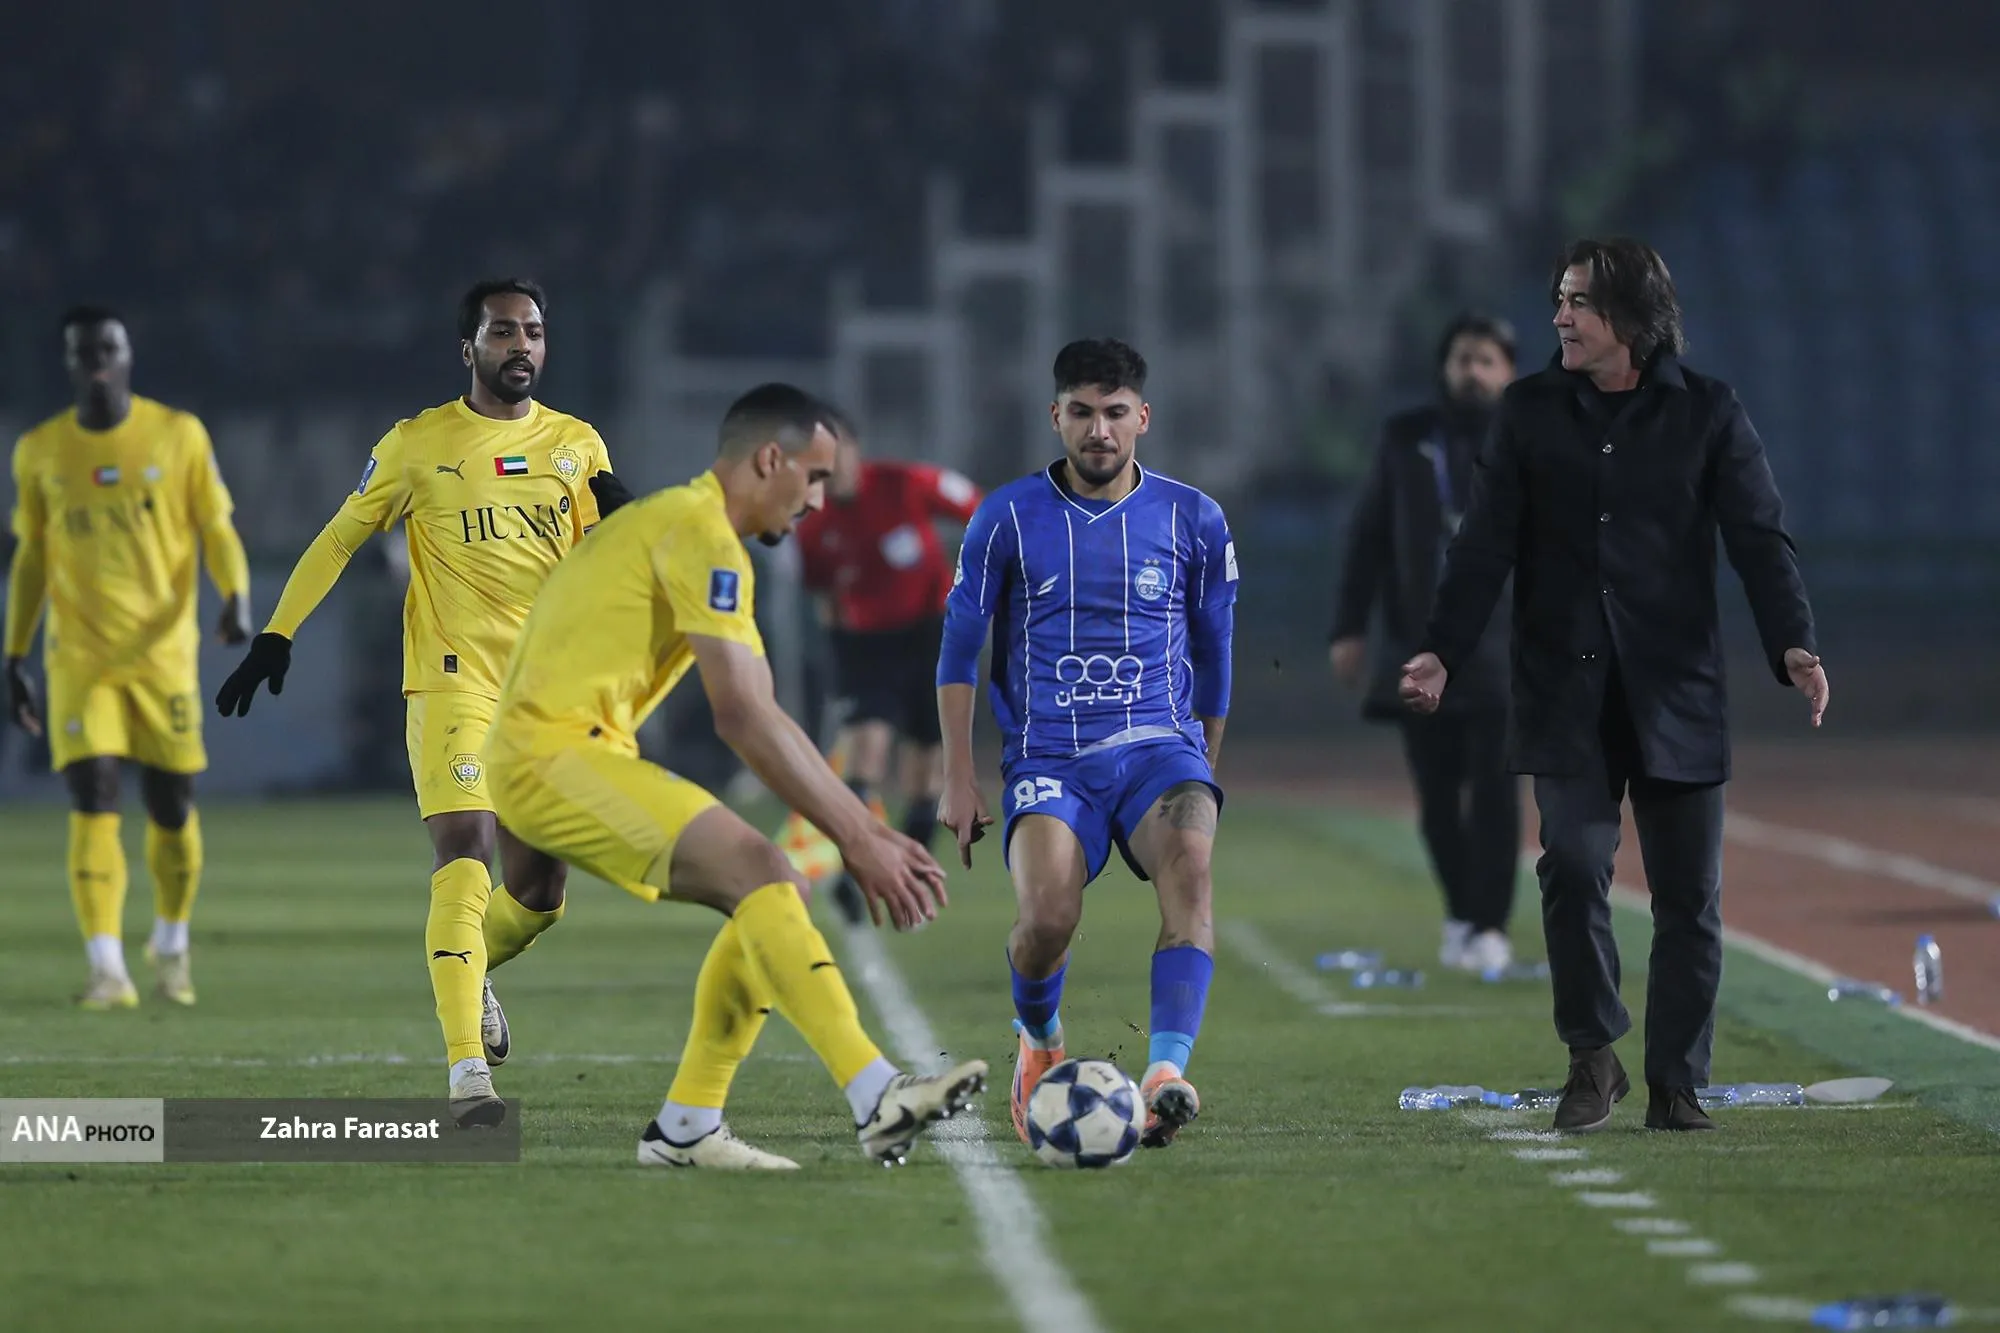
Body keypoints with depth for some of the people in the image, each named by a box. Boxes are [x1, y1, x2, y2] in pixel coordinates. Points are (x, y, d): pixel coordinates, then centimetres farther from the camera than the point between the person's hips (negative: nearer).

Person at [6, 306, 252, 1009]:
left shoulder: (179, 435, 1)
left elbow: (217, 530, 2)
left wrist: (236, 598, -17)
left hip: (164, 653, 0)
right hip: (79, 656, 0)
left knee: (171, 807, 4)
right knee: (93, 801, -14)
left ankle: (171, 945, 29)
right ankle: (107, 970, -16)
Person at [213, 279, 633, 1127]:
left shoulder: (575, 445, 9)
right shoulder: (419, 444, 1)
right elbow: (340, 539, 7)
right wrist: (276, 636, 0)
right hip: (452, 681, -4)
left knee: (538, 890, 7)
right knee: (464, 850, -21)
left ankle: (472, 969, 43)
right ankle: (467, 1072, -27)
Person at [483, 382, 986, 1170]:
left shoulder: (682, 526, 21)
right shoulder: (700, 532, -12)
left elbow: (765, 719, 21)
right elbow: (742, 720, -19)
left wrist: (869, 831, 15)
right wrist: (856, 840, -17)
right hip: (551, 750, -10)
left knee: (781, 896, 7)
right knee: (759, 872, -23)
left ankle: (685, 1128, 7)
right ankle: (877, 1099, -34)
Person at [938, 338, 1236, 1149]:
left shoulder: (1193, 520, 7)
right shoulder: (1009, 518, 3)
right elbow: (959, 648, 10)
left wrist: (1203, 774, 23)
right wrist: (959, 777, 5)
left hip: (1160, 746, 1)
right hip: (1047, 756, -1)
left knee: (1188, 864, -34)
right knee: (1046, 918, -26)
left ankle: (1166, 1074, -42)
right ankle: (1039, 1042, 9)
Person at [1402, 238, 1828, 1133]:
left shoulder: (1707, 414, 3)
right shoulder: (1530, 413, 8)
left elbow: (1760, 539, -2)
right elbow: (1485, 547, 5)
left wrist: (1792, 645, -17)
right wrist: (1443, 651, -7)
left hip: (1676, 691, 0)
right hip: (1566, 692, 0)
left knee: (1688, 893, 1)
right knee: (1573, 866, -14)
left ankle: (1676, 1086, 10)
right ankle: (1593, 1060, 1)